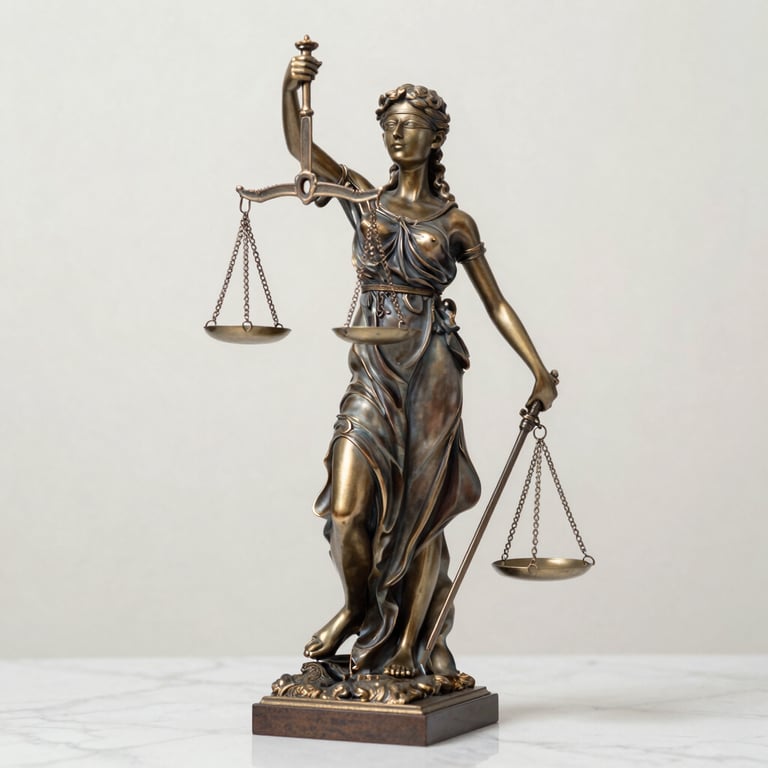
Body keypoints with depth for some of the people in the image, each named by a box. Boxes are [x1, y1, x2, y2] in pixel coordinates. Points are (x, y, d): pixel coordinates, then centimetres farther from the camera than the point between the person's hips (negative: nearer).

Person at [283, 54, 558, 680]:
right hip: (373, 369, 1)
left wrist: (539, 370, 3)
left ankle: (409, 646, 12)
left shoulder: (454, 222, 8)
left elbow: (496, 303, 9)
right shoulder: (366, 199, 11)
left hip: (431, 369, -1)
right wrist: (291, 87, -17)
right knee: (348, 507, -9)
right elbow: (299, 144, 0)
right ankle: (357, 608, 19)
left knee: (421, 510, 1)